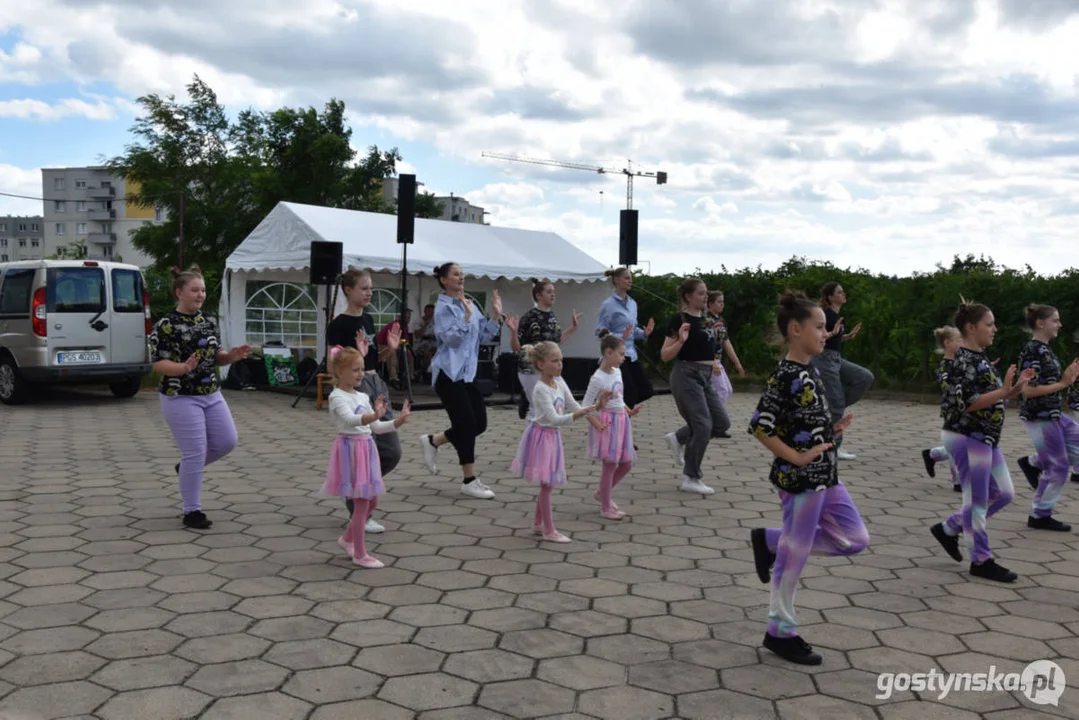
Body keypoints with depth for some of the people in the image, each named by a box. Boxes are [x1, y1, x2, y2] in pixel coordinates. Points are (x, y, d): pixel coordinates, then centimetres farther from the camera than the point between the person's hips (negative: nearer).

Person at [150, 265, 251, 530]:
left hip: (212, 395, 7)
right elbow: (158, 365, -16)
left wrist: (231, 356, -8)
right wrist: (184, 367, -34)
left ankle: (187, 467, 34)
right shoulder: (166, 326, -13)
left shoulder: (209, 322, 8)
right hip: (181, 399, -7)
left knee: (227, 441, 8)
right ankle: (192, 511, 9)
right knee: (196, 453, -6)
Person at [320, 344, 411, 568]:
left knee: (372, 502, 14)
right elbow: (349, 419, -33)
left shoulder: (362, 397, 12)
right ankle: (360, 554, 8)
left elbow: (376, 428, 13)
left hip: (366, 449, 8)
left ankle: (347, 538, 33)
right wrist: (373, 416, -50)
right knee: (361, 503, -4)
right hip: (350, 450, -8)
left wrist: (398, 422, -3)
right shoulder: (338, 397, -13)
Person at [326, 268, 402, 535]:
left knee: (392, 451, 8)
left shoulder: (368, 319, 12)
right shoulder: (338, 325, -11)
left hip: (376, 385, 8)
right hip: (353, 388, -8)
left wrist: (390, 349, 2)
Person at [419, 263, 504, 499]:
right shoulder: (444, 307, -9)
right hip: (449, 373, -8)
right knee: (466, 423, -8)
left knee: (479, 423, 6)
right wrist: (466, 317, -25)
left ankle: (432, 441, 24)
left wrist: (496, 315, 2)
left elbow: (483, 336, 12)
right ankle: (469, 481, 1)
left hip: (467, 373, 8)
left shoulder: (469, 305, 13)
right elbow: (451, 339, -20)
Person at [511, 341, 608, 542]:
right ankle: (549, 531, 7)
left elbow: (575, 407, 5)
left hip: (553, 437, 8)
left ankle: (537, 524, 28)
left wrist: (596, 406, -10)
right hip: (541, 437, -8)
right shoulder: (540, 389, -22)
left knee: (548, 483, 15)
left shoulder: (560, 383, 2)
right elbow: (554, 419, -29)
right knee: (547, 484, -2)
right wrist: (578, 415, -40)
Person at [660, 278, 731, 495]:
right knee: (703, 425, -10)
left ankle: (677, 439, 20)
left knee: (722, 423, 4)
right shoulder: (680, 320, -11)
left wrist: (712, 331, 19)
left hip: (705, 377, 8)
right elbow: (665, 355, -12)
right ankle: (690, 479, 1)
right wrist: (681, 340, -26)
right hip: (686, 376, -8)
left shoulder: (704, 319, 12)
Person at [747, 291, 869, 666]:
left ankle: (770, 541, 19)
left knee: (855, 539, 14)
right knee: (795, 556, 3)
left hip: (825, 475, 9)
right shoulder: (785, 377, -18)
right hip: (800, 479, -9)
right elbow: (760, 427, -22)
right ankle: (780, 632, 19)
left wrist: (832, 430, 4)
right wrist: (796, 458, -20)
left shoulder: (811, 371, 9)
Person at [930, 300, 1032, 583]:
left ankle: (948, 528, 24)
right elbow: (965, 403, -24)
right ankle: (981, 560, 12)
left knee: (1003, 494, 14)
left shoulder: (979, 358, 13)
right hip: (966, 437, -10)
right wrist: (1003, 391, -23)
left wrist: (1016, 388, 5)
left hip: (985, 437, 10)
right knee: (977, 499, 0)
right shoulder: (963, 360, -16)